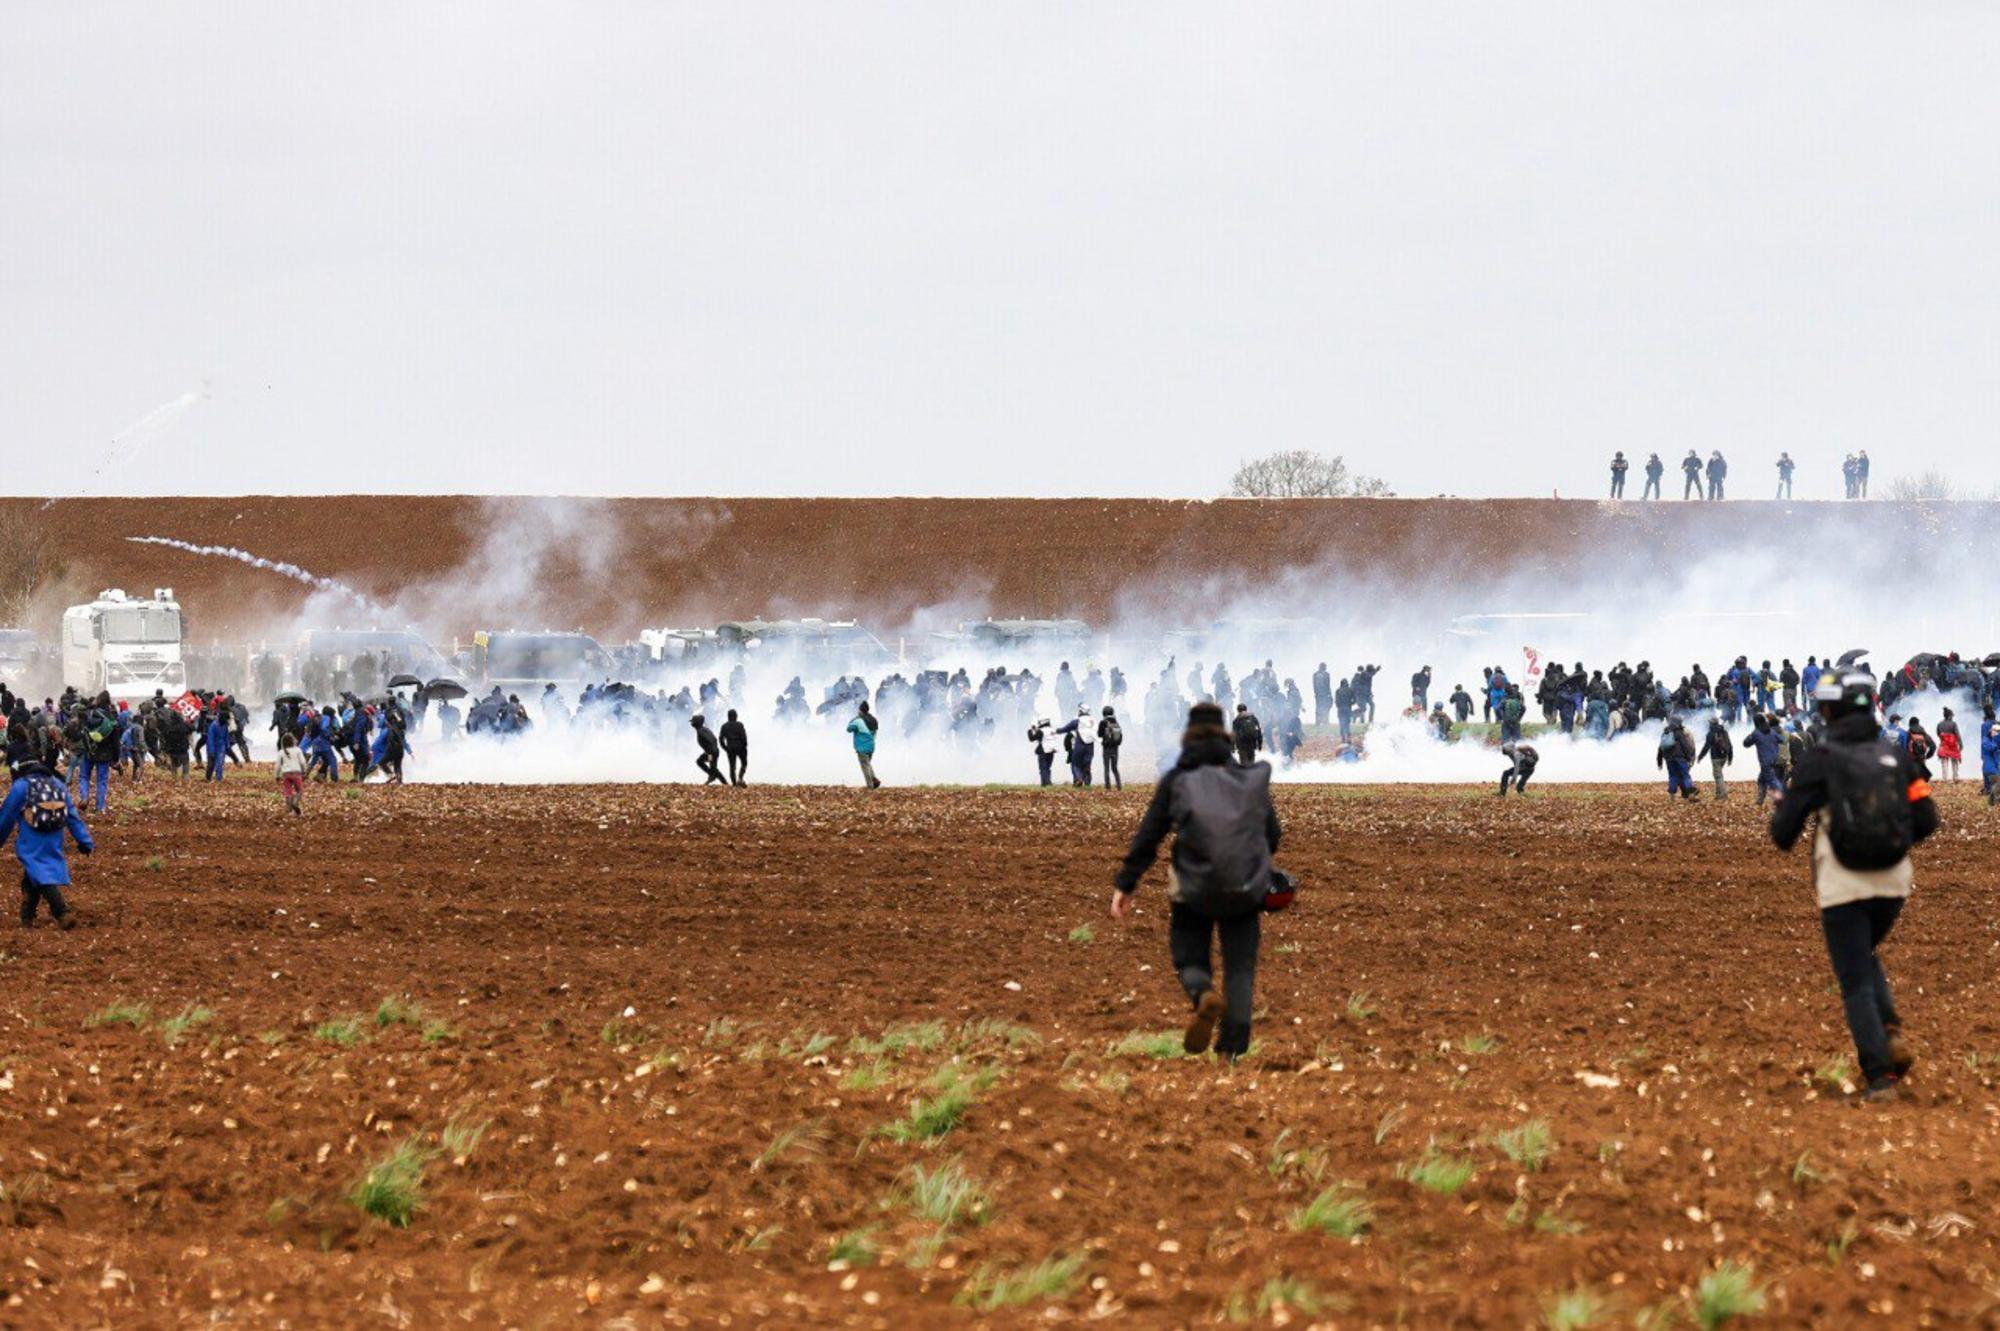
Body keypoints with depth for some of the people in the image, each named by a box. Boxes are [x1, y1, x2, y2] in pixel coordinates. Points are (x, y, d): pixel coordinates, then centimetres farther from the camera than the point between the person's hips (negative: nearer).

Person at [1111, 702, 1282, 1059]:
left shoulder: (1176, 781, 0)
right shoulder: (1252, 778, 6)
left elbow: (1147, 837, -2)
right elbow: (1272, 836, 12)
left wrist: (1124, 885, 2)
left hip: (1194, 892, -2)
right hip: (1246, 893, 2)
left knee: (1190, 959, 13)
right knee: (1240, 968, 10)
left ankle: (1204, 995, -22)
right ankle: (1234, 1047, -2)